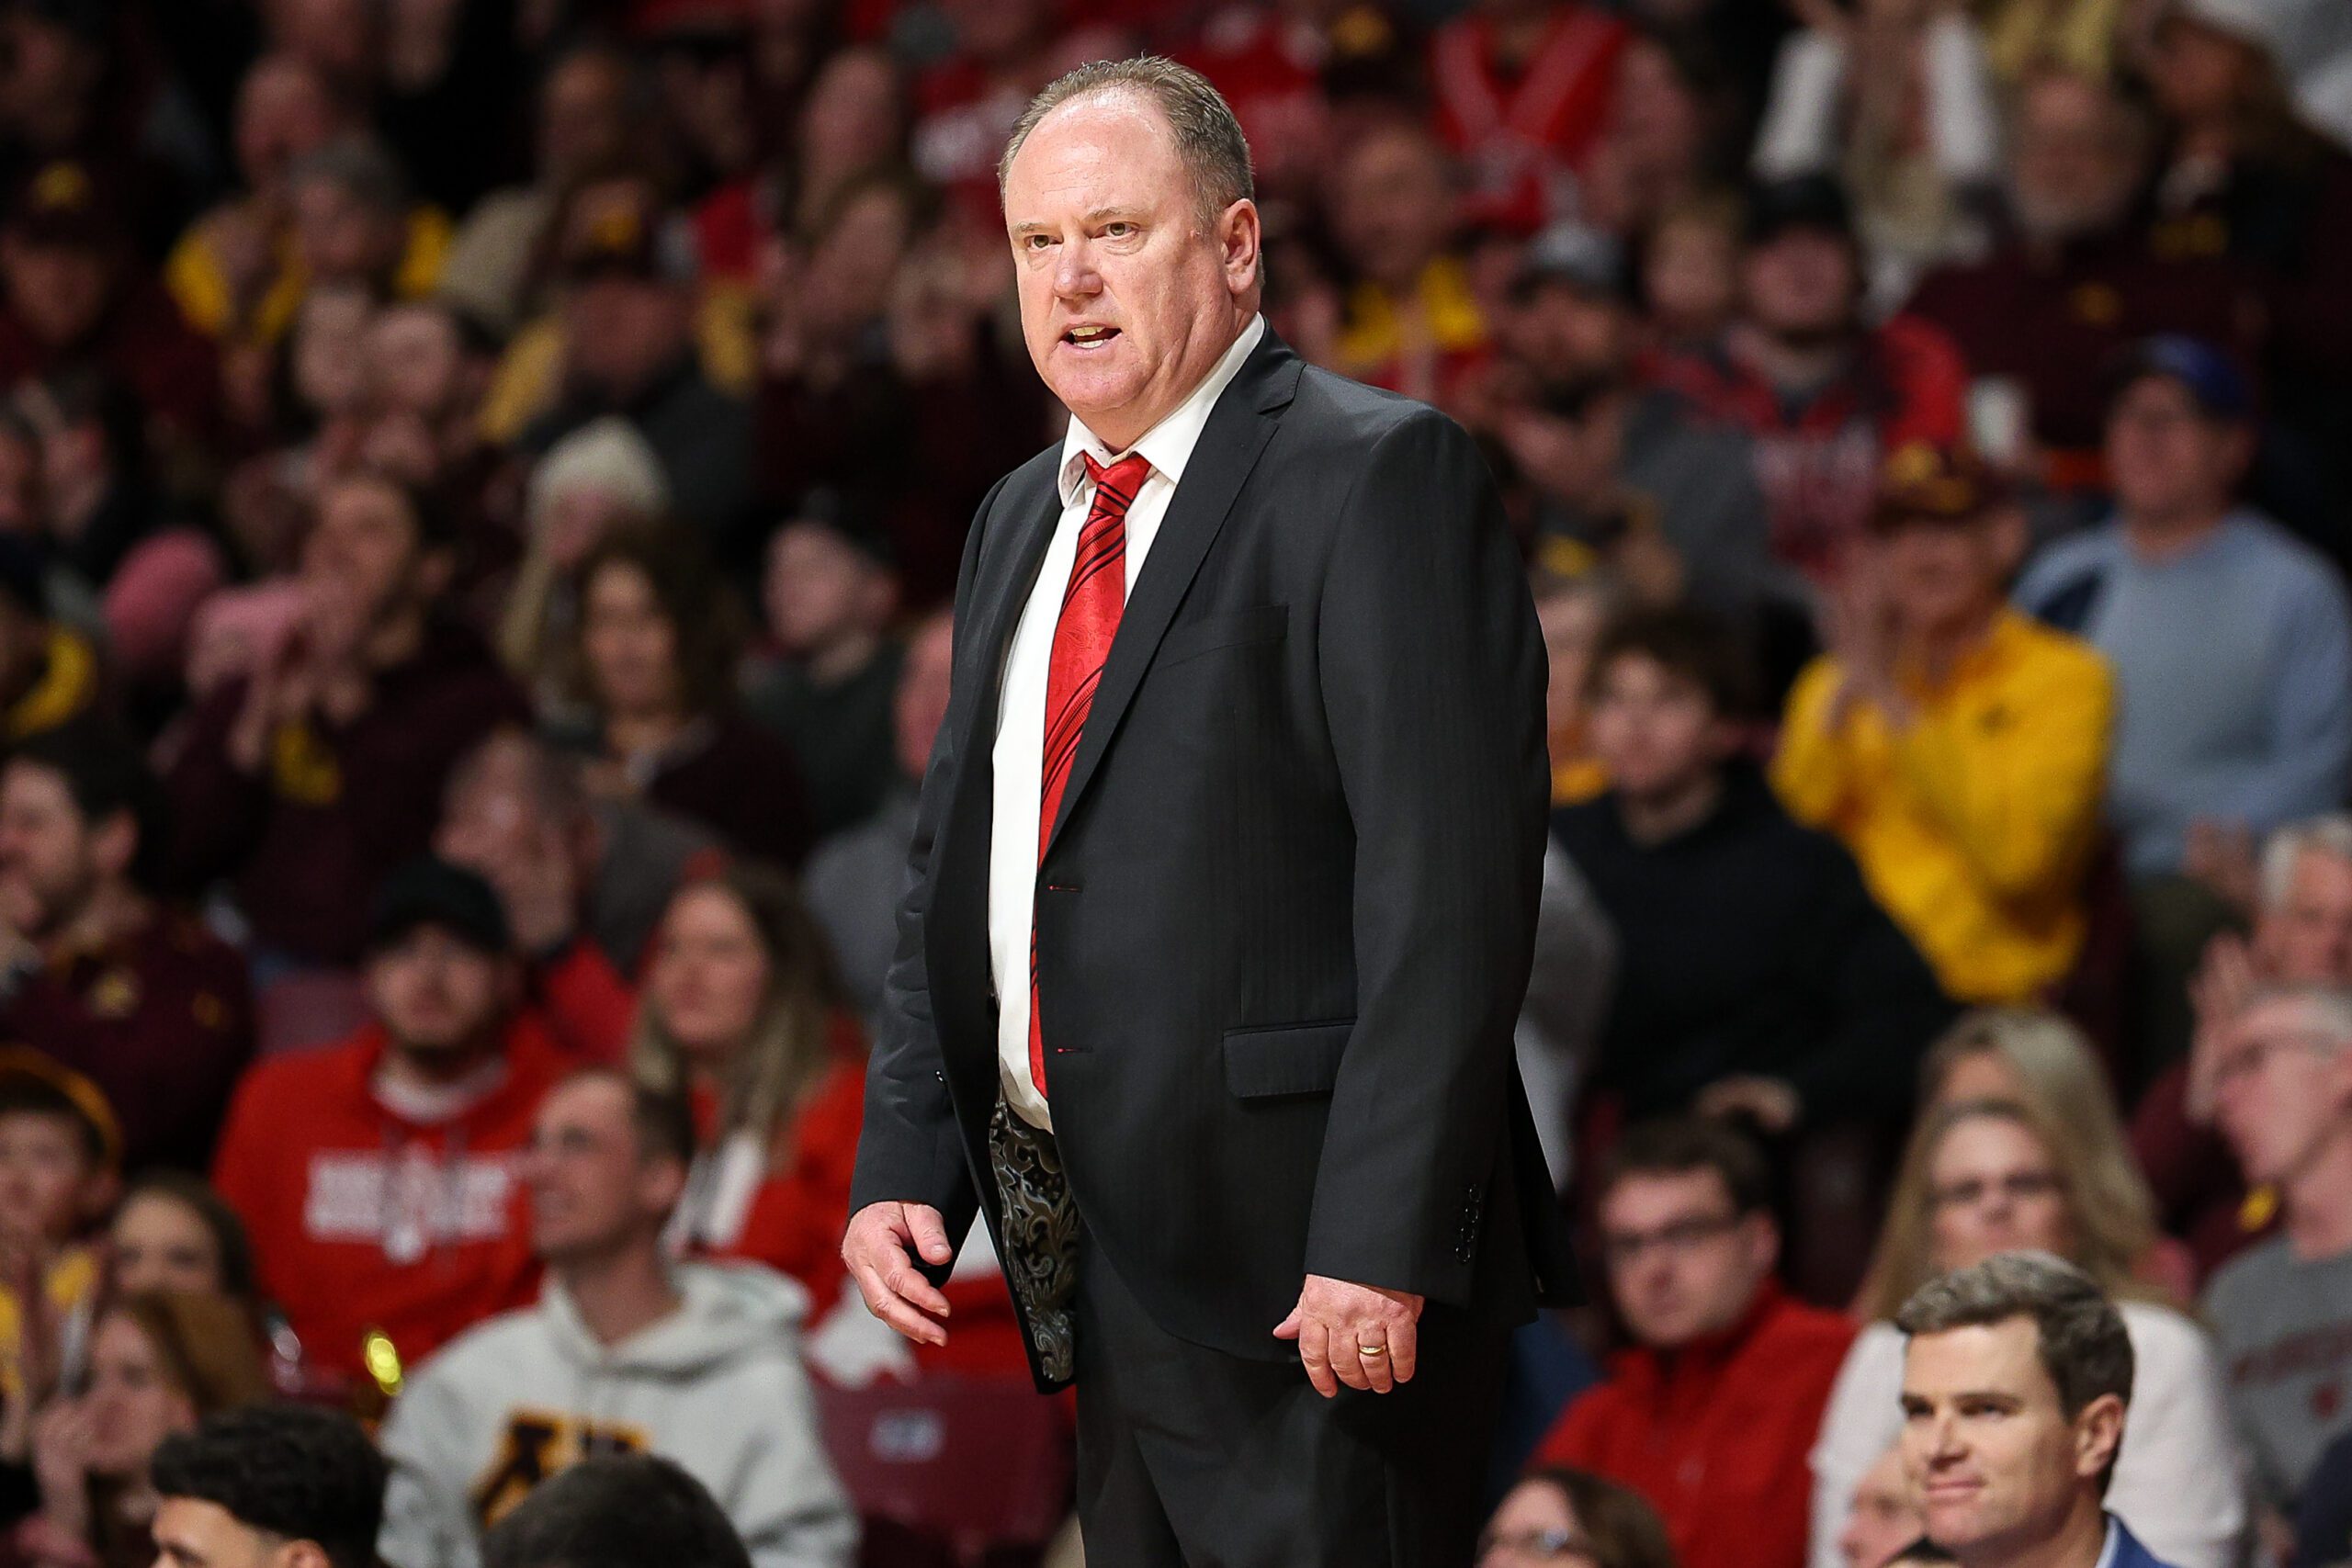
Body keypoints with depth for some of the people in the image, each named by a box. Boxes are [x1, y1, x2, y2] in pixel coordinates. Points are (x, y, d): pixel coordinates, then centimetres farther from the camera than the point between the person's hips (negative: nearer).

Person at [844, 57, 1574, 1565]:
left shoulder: (1381, 479, -9)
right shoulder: (1023, 519, 18)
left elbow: (1450, 884, -16)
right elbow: (952, 862, 23)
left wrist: (1380, 1244, -22)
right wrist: (903, 1164, 10)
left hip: (1311, 1270, -8)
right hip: (1103, 1265, 8)